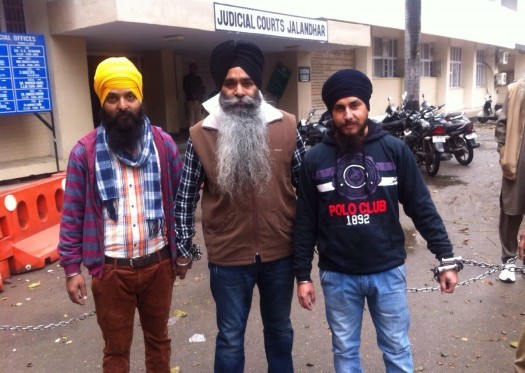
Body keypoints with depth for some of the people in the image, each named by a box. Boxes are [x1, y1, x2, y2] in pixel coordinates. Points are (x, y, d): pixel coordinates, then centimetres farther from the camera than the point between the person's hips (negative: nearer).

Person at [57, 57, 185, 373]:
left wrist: (182, 251, 5)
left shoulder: (164, 144, -3)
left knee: (158, 338, 22)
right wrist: (72, 267, -5)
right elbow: (73, 213, -3)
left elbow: (180, 201, 3)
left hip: (158, 263, 2)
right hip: (111, 269, -1)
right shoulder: (85, 152, -7)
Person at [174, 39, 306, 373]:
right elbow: (186, 196, -1)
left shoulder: (286, 127, -5)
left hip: (280, 252, 2)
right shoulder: (201, 135, -7)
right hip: (228, 257, -1)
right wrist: (182, 246, 0)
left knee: (279, 328, 23)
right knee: (230, 336, 16)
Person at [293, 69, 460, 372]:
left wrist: (446, 257, -4)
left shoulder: (395, 150, -7)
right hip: (337, 276, 1)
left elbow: (422, 207, -2)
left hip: (388, 271, 0)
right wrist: (303, 275, 1)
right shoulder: (315, 159, -5)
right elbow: (306, 222, 0)